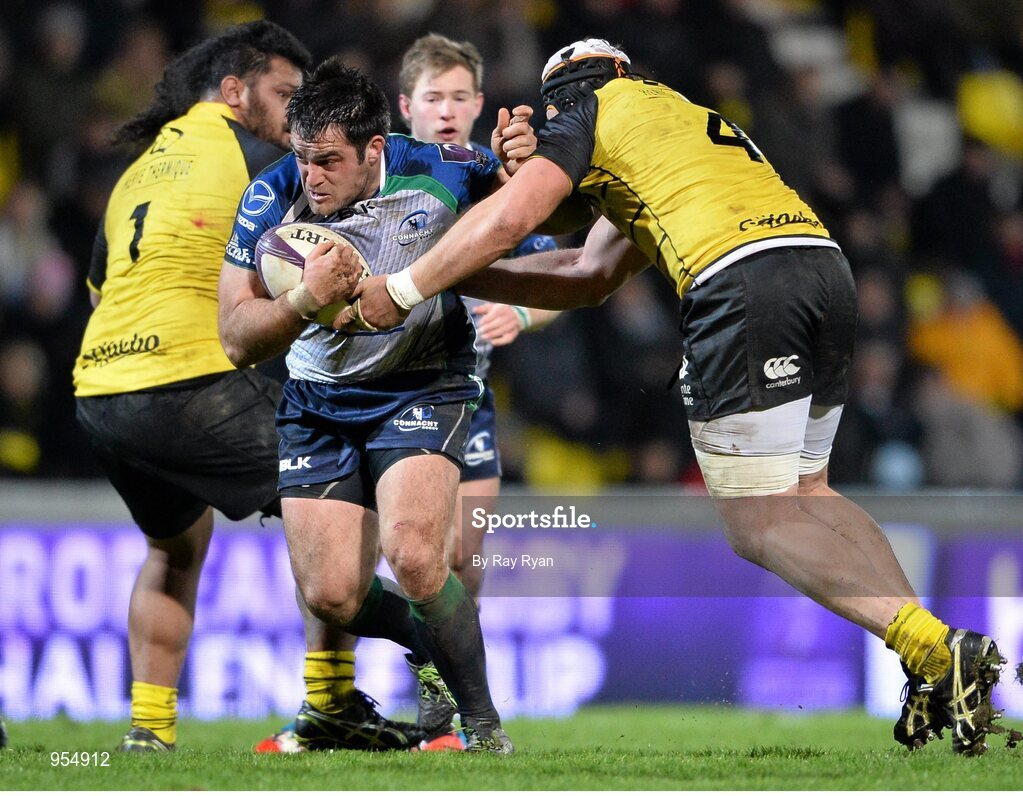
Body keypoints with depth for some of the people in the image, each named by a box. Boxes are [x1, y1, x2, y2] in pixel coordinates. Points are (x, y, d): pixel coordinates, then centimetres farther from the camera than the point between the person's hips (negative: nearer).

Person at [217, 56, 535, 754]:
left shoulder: (437, 173, -18)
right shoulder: (274, 199, -15)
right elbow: (238, 340, -15)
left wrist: (524, 165, -26)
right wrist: (305, 301, -35)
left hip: (424, 390, -3)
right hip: (319, 406, 3)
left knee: (411, 554, -27)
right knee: (330, 599, -6)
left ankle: (483, 722, -9)